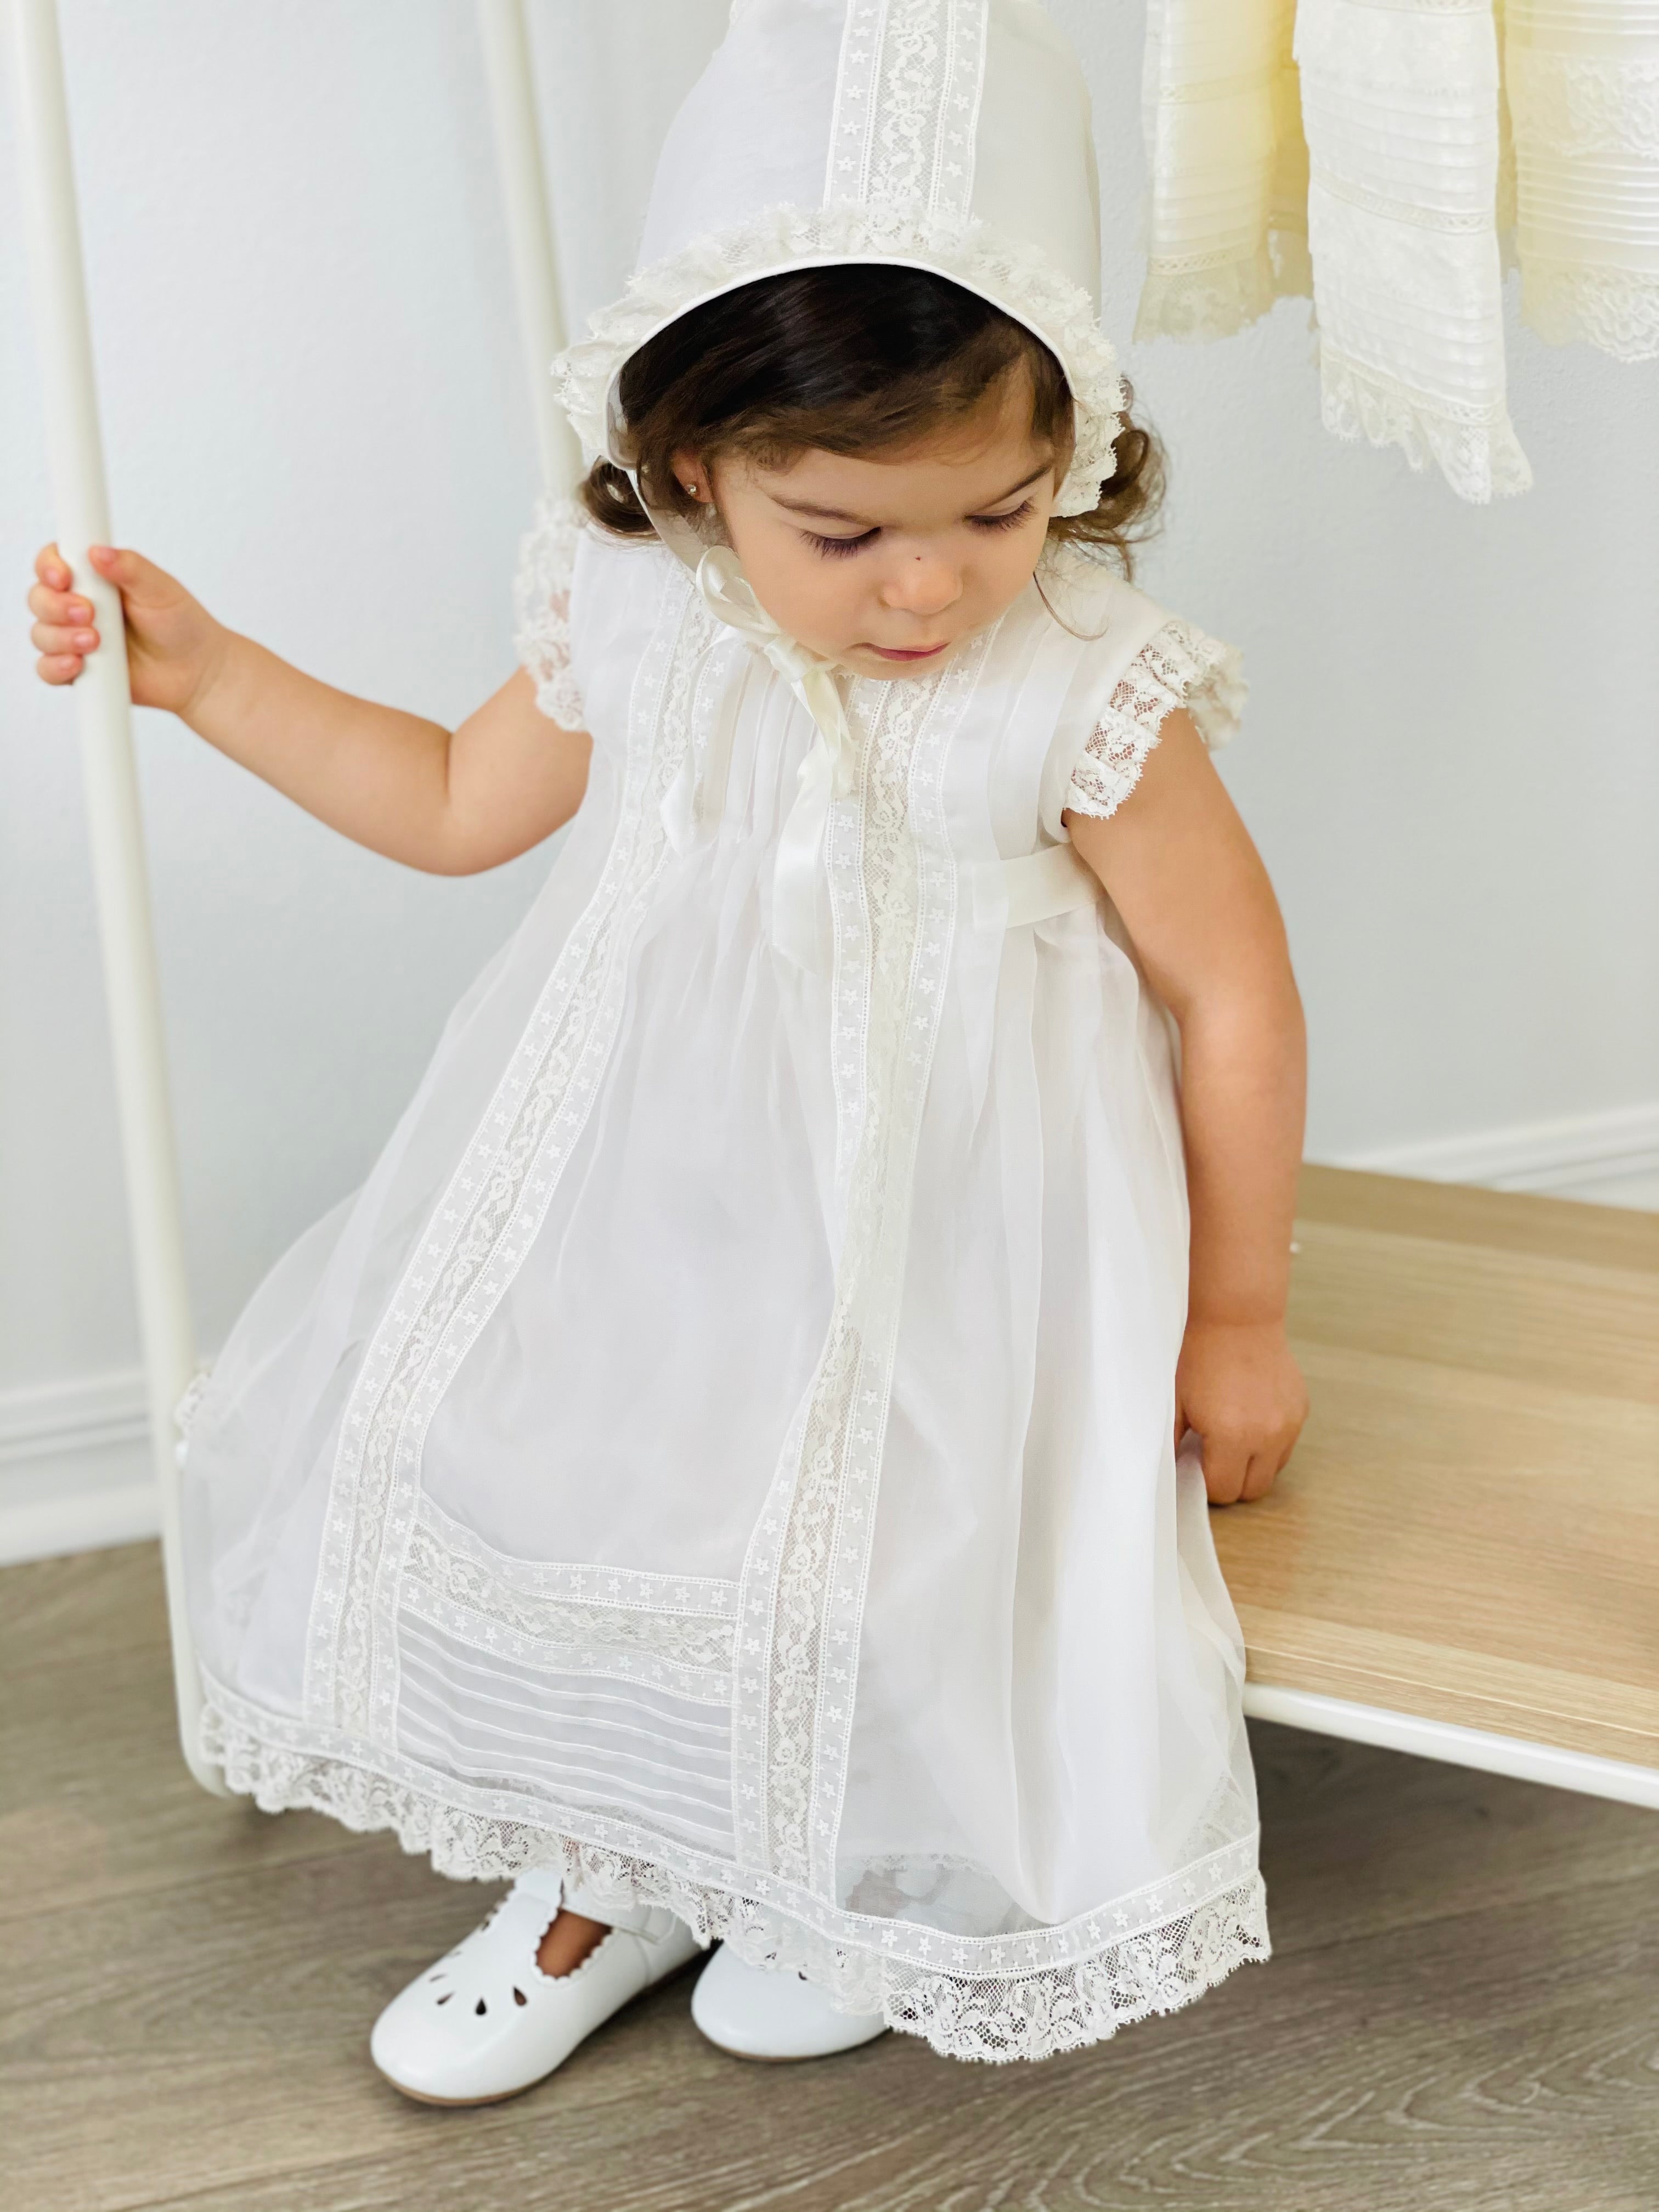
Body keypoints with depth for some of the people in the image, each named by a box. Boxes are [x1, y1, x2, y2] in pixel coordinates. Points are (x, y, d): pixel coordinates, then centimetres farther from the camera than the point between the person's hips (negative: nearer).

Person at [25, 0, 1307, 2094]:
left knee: (875, 1567, -18)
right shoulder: (636, 621, -7)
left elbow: (1237, 998, -8)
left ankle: (875, 1878, 21)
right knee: (471, 1460, 1)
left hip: (930, 1247, -4)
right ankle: (604, 1866, 28)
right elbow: (465, 800, 13)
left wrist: (1234, 1313, 0)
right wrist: (202, 668, 8)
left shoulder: (1086, 706, -20)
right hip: (651, 1196, 5)